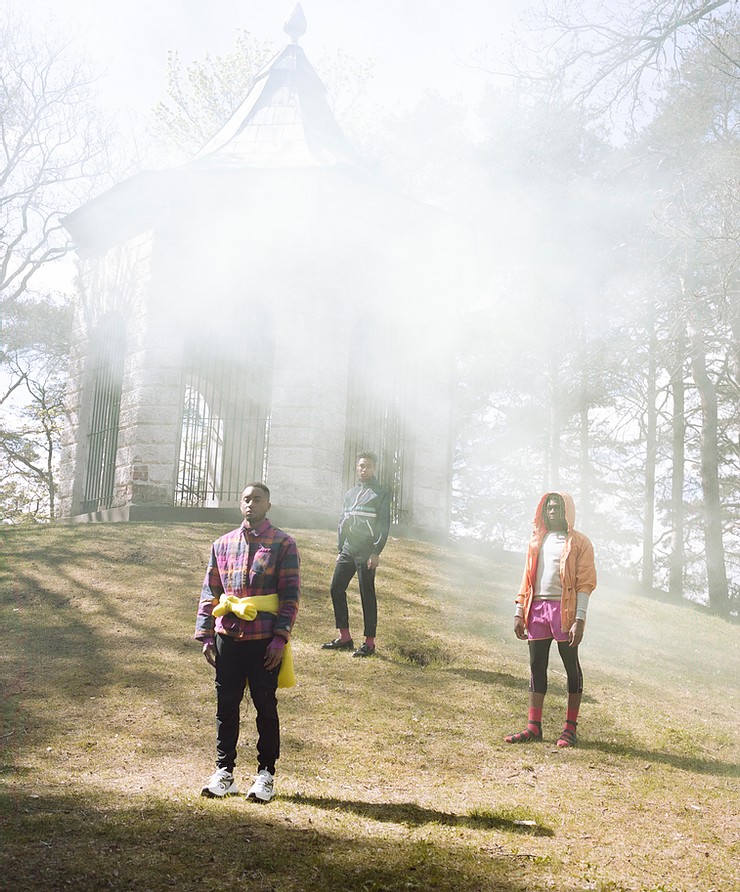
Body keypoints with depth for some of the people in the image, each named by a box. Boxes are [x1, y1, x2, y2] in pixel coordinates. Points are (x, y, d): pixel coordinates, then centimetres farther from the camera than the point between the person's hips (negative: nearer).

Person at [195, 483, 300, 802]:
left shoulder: (283, 544, -3)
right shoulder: (222, 544, 9)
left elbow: (291, 596, -6)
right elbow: (210, 592, 10)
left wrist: (280, 638, -13)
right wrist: (205, 635, 3)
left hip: (265, 641, -3)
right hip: (228, 638, 4)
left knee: (265, 706, 6)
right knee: (226, 705, 9)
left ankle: (265, 775, 17)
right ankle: (224, 772, 21)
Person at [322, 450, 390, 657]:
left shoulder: (381, 493, -1)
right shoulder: (350, 493, 17)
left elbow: (384, 524, -8)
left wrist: (376, 552, -15)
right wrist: (340, 550, 15)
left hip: (366, 553, -7)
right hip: (348, 551, 7)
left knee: (367, 595, -4)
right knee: (336, 589, 4)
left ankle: (369, 642, 2)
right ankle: (344, 637, 14)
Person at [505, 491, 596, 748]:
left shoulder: (579, 543, 0)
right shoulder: (536, 541, 17)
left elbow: (585, 583, -6)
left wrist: (579, 620, -15)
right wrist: (519, 613, 9)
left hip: (564, 608, -5)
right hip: (537, 608, 5)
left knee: (571, 666, 3)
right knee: (536, 666, 5)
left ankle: (570, 727, 10)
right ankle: (534, 727, 10)